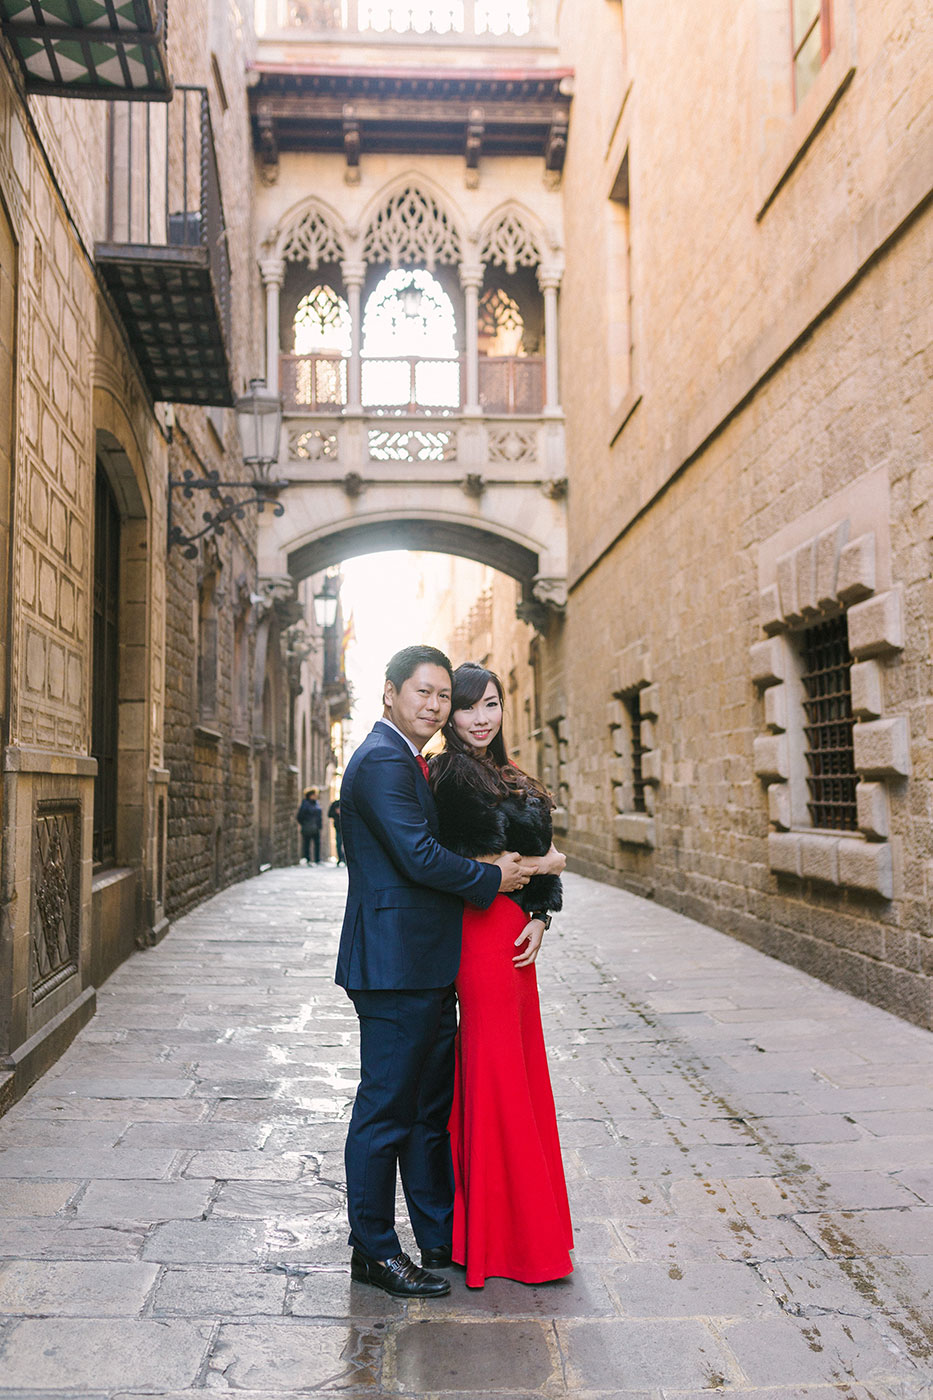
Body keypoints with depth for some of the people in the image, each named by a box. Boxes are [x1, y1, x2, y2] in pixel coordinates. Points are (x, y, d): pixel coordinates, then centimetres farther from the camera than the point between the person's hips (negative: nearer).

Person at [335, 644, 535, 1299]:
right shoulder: (382, 760, -15)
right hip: (395, 966, -10)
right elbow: (419, 857, -22)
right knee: (387, 1109, 3)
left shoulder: (410, 762, 17)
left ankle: (442, 1239, 30)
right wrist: (492, 878, -9)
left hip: (427, 968, 10)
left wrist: (507, 866, 7)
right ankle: (374, 1251, 18)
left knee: (431, 1107, 17)